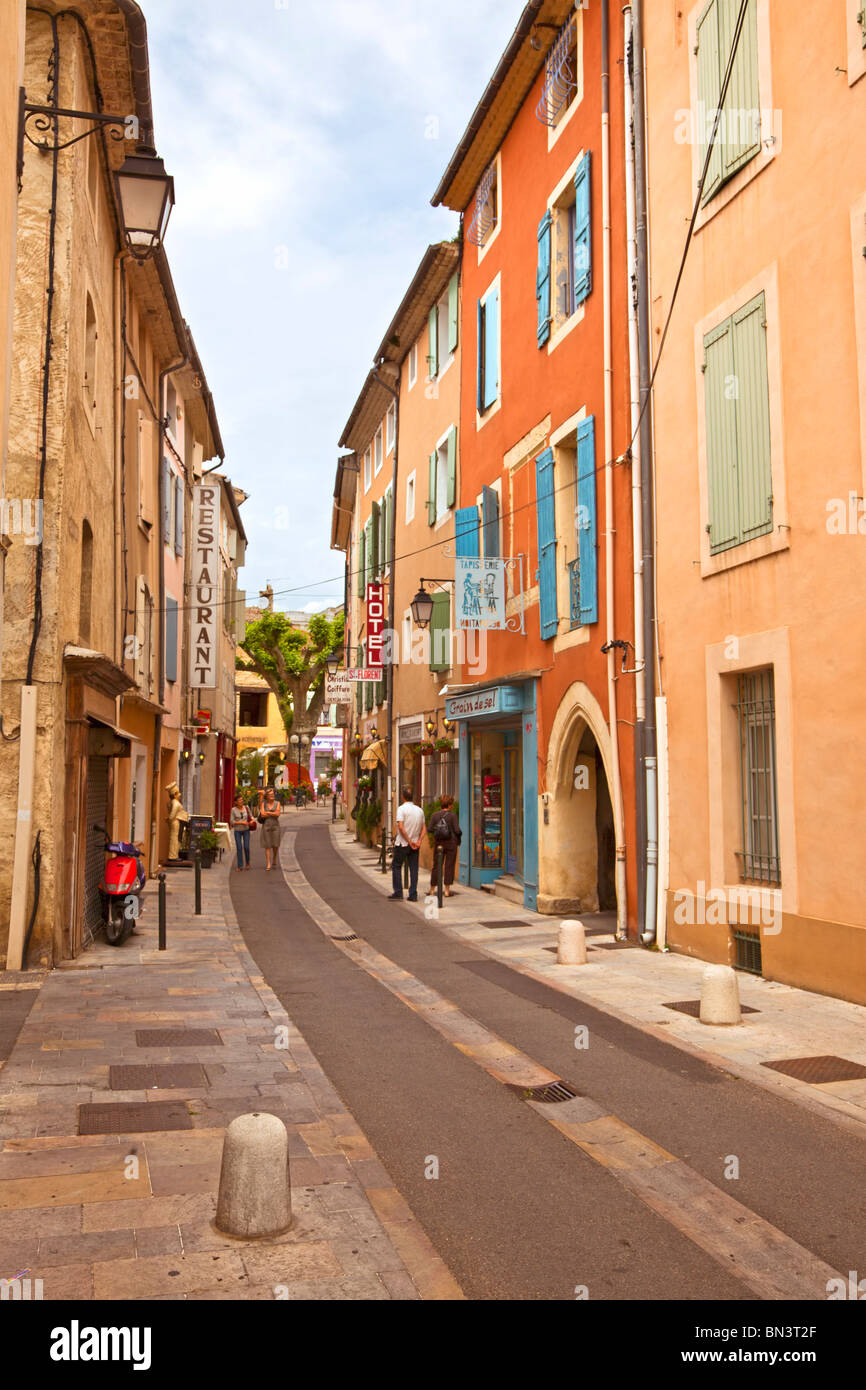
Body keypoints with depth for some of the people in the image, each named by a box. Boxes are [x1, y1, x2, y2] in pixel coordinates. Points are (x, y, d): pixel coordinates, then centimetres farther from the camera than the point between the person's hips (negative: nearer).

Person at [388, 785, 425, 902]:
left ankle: (398, 893, 5)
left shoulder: (402, 808, -10)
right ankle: (413, 895, 5)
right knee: (414, 869, 6)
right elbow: (423, 828, 7)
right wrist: (418, 841, -2)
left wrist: (409, 841, -15)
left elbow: (401, 827, -19)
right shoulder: (420, 810, 9)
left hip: (402, 843, -5)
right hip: (415, 845, 5)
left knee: (396, 866, 8)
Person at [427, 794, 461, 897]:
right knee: (449, 865, 3)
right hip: (451, 843, -3)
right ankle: (447, 889, 3)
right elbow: (457, 830, -11)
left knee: (436, 865, 12)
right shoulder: (452, 815, -8)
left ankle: (432, 888, 17)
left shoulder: (435, 815, 0)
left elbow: (429, 829, -3)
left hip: (438, 843, 3)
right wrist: (459, 835, 9)